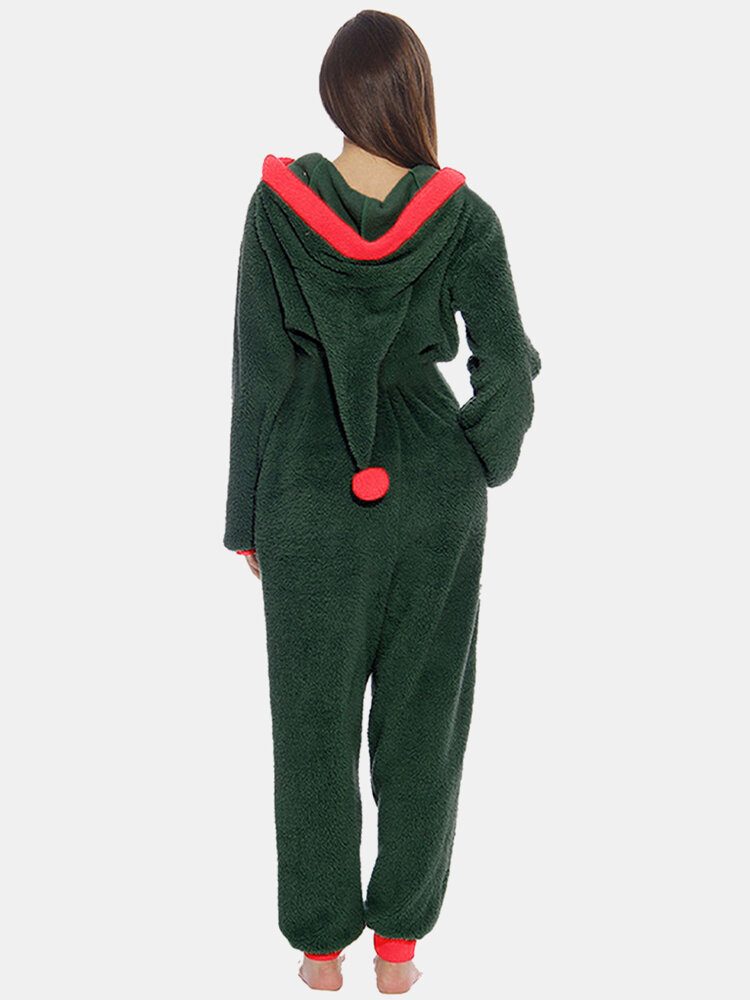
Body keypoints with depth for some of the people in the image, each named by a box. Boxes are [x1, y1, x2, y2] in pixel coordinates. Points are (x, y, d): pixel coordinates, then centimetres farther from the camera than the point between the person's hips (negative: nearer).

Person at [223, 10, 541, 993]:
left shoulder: (276, 203, -9)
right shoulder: (462, 214, -8)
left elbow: (260, 369, -7)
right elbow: (508, 366, -12)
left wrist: (248, 518, 2)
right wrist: (482, 463, 9)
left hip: (314, 492, 0)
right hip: (432, 489, 1)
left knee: (314, 720, 13)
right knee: (421, 717, 14)